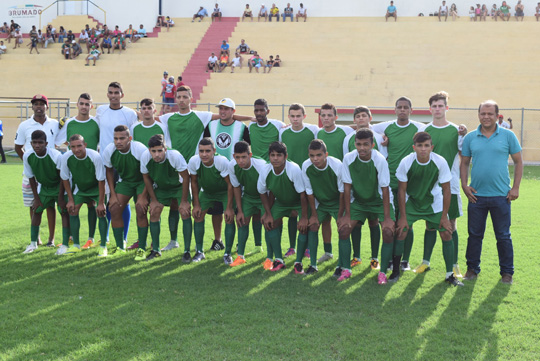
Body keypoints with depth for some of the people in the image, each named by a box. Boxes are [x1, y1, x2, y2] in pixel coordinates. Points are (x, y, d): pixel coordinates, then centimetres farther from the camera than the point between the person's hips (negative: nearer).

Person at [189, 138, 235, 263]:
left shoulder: (222, 162, -35)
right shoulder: (194, 161, -26)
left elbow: (230, 184, -24)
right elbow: (194, 182, -8)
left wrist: (229, 208, -24)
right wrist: (196, 205, -7)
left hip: (225, 192, -3)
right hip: (206, 191, 3)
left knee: (229, 218, -16)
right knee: (197, 215, -5)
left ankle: (228, 253, -2)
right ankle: (200, 252, 9)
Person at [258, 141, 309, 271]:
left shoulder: (294, 169, -35)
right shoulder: (266, 171, -21)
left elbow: (303, 194, -27)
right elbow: (263, 193, -2)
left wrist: (304, 217, -25)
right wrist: (268, 214, -6)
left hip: (299, 203, -4)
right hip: (280, 202, 4)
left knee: (304, 227, -21)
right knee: (269, 223, -8)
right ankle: (278, 260, 3)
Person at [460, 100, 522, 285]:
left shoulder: (508, 136, 1)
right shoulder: (470, 138, 5)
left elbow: (518, 162, 4)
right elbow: (464, 163, 11)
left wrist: (515, 188, -3)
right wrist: (464, 185, -2)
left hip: (501, 195, -1)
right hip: (476, 195, 2)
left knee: (503, 236, 6)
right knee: (475, 234, 9)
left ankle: (507, 272, 18)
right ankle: (472, 269, 22)